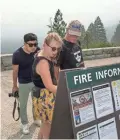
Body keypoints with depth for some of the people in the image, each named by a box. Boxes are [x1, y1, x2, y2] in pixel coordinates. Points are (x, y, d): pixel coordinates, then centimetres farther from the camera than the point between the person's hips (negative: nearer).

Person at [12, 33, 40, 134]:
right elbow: (15, 71, -10)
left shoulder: (38, 51, -14)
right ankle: (24, 124, 32)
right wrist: (15, 86, -1)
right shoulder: (17, 54, -21)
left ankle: (36, 118, 44)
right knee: (23, 105, 11)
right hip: (24, 83, -3)